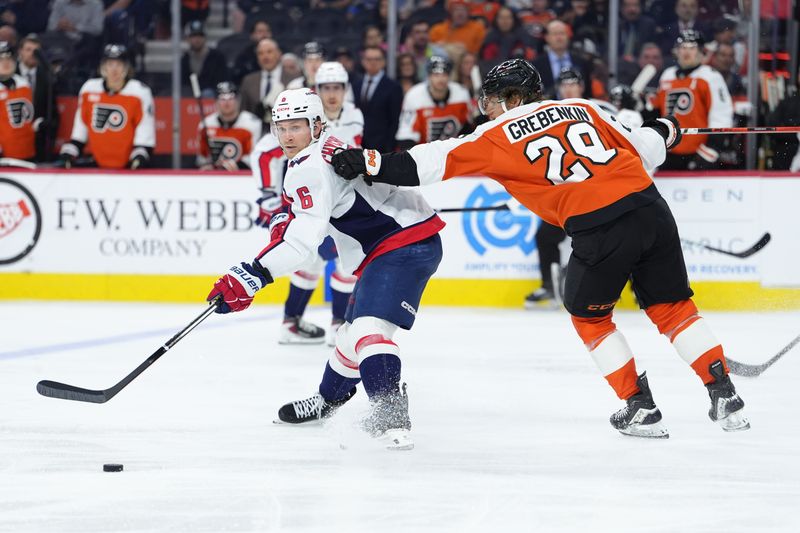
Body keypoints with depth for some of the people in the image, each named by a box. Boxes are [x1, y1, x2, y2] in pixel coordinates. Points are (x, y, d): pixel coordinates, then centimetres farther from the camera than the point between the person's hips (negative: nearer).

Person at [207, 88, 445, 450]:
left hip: (405, 246, -11)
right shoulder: (330, 150, 14)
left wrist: (250, 277, -32)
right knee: (354, 329, 26)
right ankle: (327, 400, 46)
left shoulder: (311, 167, -19)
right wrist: (286, 221, 11)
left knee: (368, 326, -28)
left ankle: (391, 414, -44)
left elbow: (304, 240, -28)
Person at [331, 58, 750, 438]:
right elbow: (640, 152, 20)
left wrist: (369, 163, 5)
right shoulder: (582, 109, 18)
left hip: (598, 231, -4)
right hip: (650, 209, 4)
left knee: (589, 316, 20)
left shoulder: (500, 136, 8)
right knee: (671, 306, 18)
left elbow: (437, 161, 3)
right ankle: (725, 398, 13)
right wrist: (663, 131, 42)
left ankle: (640, 408, 16)